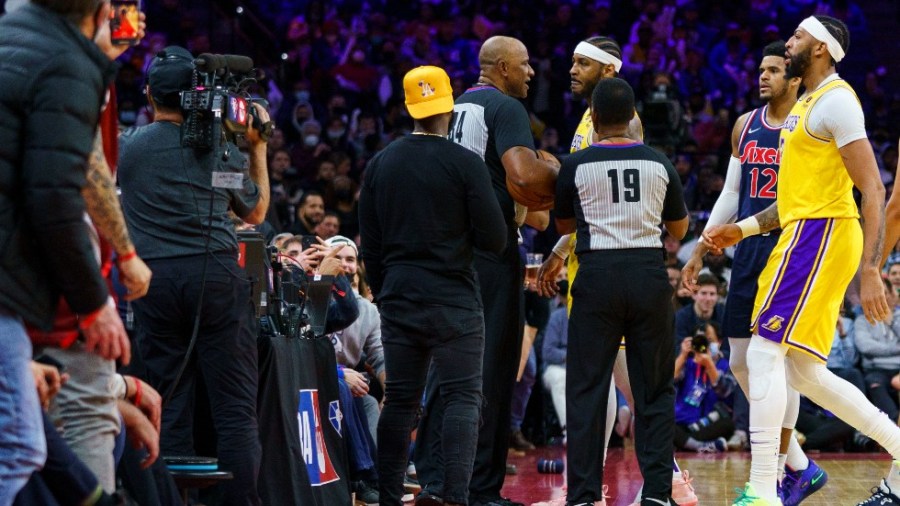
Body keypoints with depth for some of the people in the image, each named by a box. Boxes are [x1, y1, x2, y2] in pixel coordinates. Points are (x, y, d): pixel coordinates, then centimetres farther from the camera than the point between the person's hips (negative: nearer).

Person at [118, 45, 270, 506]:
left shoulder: (125, 147, 6)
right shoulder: (221, 148, 7)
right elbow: (255, 212, 22)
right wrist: (258, 148, 28)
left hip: (154, 278, 1)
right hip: (216, 274, -1)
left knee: (170, 404, 5)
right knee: (235, 405, -1)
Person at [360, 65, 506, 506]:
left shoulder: (380, 164, 7)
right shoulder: (465, 163, -8)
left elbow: (370, 246, 11)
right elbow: (495, 240, -9)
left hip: (398, 300, 5)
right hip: (453, 300, -5)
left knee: (399, 401, 10)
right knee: (462, 398, -3)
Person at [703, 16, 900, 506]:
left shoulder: (835, 99, -11)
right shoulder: (807, 104, 20)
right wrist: (742, 229, 22)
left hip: (820, 236, -10)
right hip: (804, 233, 10)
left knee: (764, 354, -12)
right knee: (805, 373, 9)